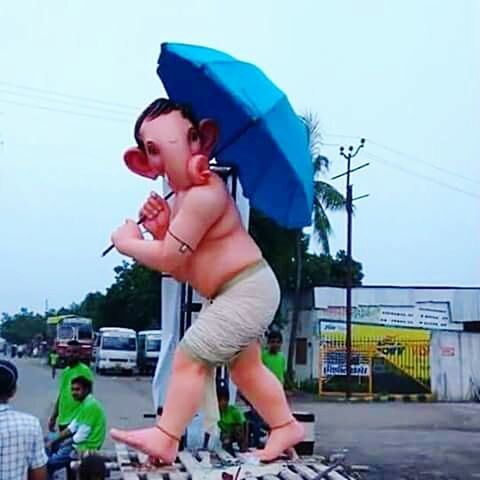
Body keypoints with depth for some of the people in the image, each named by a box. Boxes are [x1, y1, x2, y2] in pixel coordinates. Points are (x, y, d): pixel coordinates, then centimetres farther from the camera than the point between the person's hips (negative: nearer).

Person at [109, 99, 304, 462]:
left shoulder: (203, 195, -23)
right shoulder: (184, 197, 10)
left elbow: (170, 260, -23)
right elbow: (183, 268, 9)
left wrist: (128, 243, -7)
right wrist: (160, 230, -8)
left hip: (247, 290, -11)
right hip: (242, 293, 11)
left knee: (190, 357, -10)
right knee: (245, 367, 20)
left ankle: (165, 439, -2)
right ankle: (286, 426, 31)